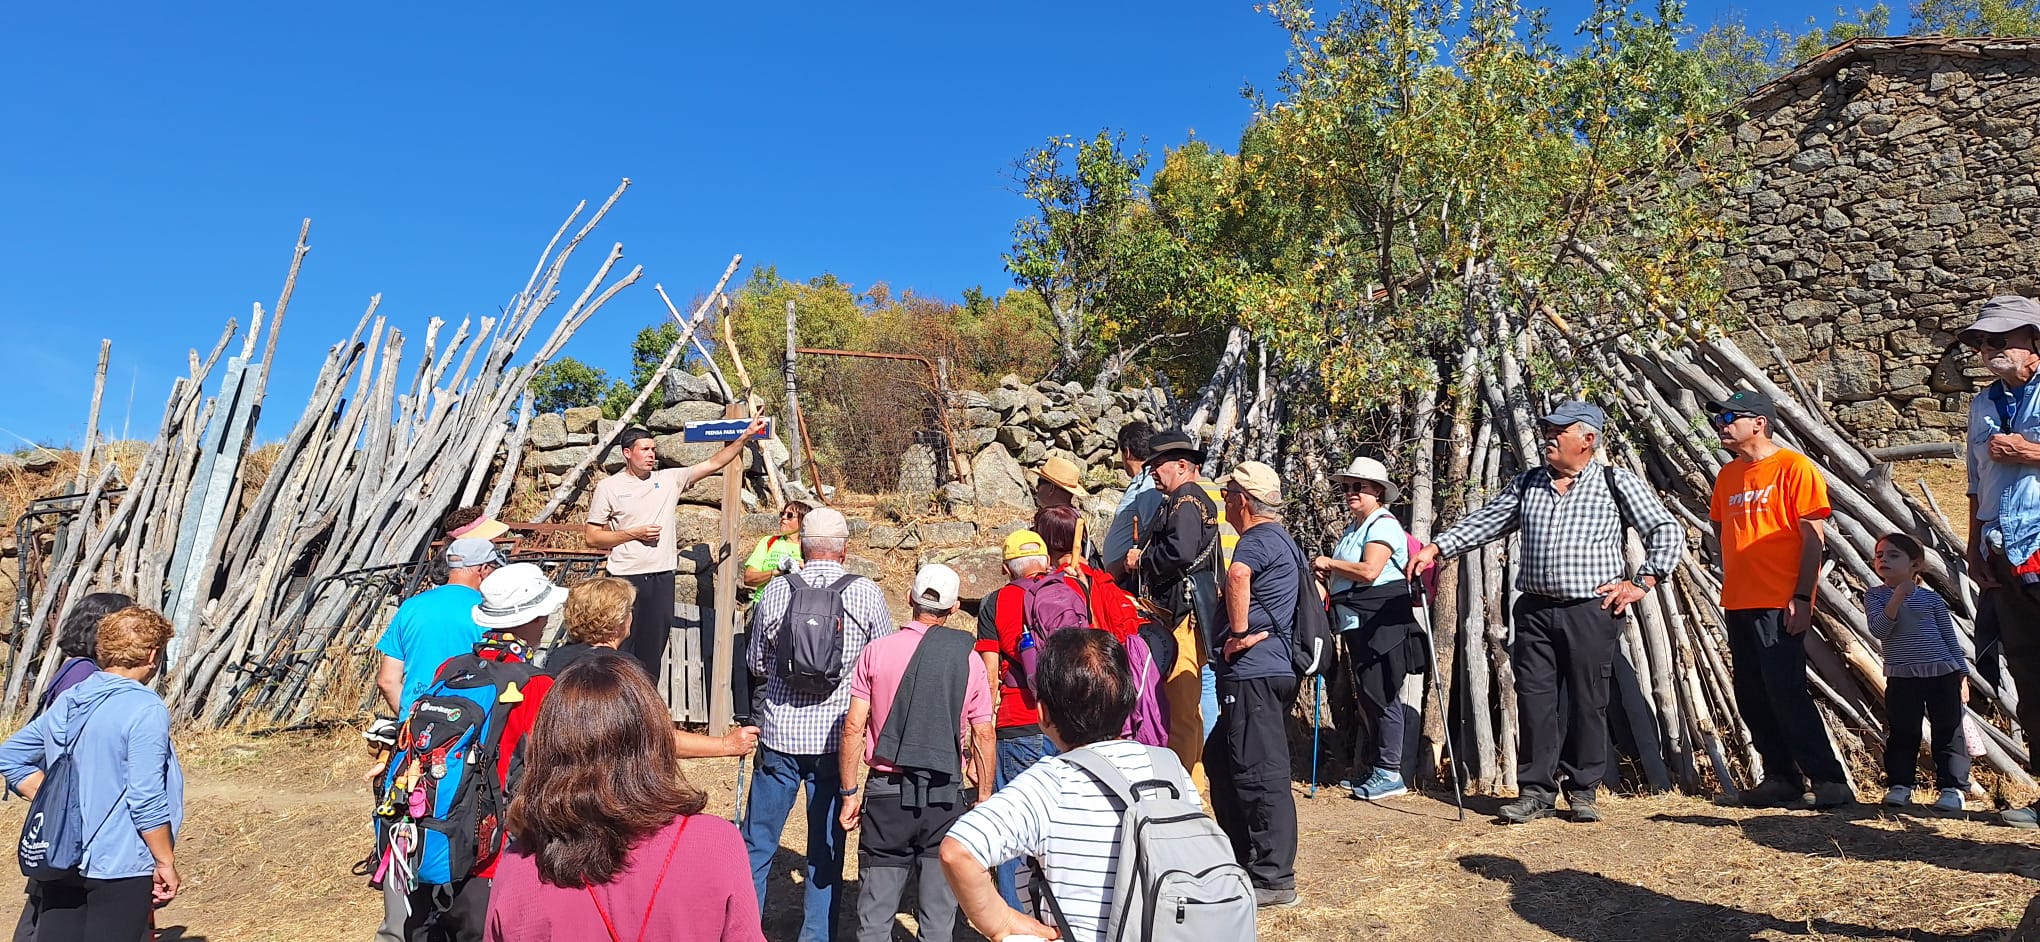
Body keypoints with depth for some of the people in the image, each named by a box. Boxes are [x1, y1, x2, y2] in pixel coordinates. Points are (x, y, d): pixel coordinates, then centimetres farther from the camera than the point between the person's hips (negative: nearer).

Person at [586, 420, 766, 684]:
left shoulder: (669, 479, 7)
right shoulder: (608, 487, 0)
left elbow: (714, 464, 4)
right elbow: (591, 537, 0)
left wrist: (745, 436, -5)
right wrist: (634, 534, -10)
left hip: (662, 578, 3)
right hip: (626, 579, -3)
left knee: (653, 651, 10)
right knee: (620, 650, 1)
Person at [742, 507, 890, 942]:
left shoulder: (776, 590, -5)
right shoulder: (867, 594, -8)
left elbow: (757, 663, 6)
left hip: (781, 734, 1)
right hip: (836, 738, 0)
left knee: (757, 842, 13)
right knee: (827, 848, 11)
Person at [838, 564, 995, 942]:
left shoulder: (877, 651, -3)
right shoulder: (968, 659, -2)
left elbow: (853, 728, -3)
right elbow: (983, 736, 0)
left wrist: (850, 793, 5)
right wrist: (985, 799, 9)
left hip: (886, 790, 0)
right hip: (945, 794, 0)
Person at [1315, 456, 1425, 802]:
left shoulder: (1383, 525, -10)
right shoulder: (1352, 528, 20)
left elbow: (1368, 571, -23)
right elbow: (1344, 576, 27)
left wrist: (1329, 563, -11)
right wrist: (1326, 575, 5)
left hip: (1382, 624, -10)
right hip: (1355, 625, 10)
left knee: (1382, 696, -7)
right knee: (1365, 696, 14)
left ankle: (1389, 773, -2)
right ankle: (1367, 767, 22)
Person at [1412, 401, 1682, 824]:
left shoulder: (1617, 483, 1)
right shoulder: (1527, 483, 12)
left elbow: (1667, 531, 4)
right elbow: (1484, 522, 13)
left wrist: (1640, 583, -3)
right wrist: (1436, 548, 3)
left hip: (1592, 611, -3)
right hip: (1535, 610, 3)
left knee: (1587, 702, 3)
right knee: (1534, 699, 2)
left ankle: (1582, 791, 17)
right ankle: (1536, 791, 10)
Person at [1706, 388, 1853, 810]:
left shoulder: (1794, 467, -6)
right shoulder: (1728, 475, 14)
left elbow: (1813, 536, -10)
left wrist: (1802, 597, -16)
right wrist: (1730, 583, 11)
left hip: (1780, 605, -7)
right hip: (1738, 603, 7)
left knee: (1786, 692, -9)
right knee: (1751, 697, 8)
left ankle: (1829, 779, 2)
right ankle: (1781, 777, 18)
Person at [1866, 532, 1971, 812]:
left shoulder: (1931, 598, 5)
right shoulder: (1875, 596, 2)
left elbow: (1950, 637, 11)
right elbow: (1878, 629, -14)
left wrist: (1962, 673, 7)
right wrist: (1897, 598, -24)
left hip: (1943, 673, 1)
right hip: (1901, 677, -1)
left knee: (1949, 731, 3)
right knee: (1902, 733, 3)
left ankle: (1952, 787, 10)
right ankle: (1900, 785, 11)